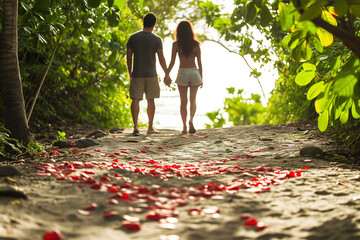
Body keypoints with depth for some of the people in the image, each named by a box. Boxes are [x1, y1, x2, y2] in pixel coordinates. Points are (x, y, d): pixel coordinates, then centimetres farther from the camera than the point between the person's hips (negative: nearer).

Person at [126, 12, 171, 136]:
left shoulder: (133, 38, 1)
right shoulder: (157, 39, -3)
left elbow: (128, 57, 3)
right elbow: (161, 58, -4)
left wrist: (130, 74, 14)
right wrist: (167, 75, 5)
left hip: (137, 74, 0)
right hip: (151, 75, 0)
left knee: (135, 100, 0)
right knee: (150, 100, 11)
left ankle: (135, 126, -16)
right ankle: (150, 127, 18)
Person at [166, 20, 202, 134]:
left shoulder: (176, 44, -3)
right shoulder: (196, 44, 1)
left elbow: (172, 62, -4)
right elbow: (199, 63, 3)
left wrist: (166, 75, 6)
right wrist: (201, 78, 10)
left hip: (182, 73, -1)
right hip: (194, 72, 1)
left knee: (183, 101, 8)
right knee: (193, 100, 8)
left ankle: (184, 127, 7)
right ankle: (191, 119, -18)